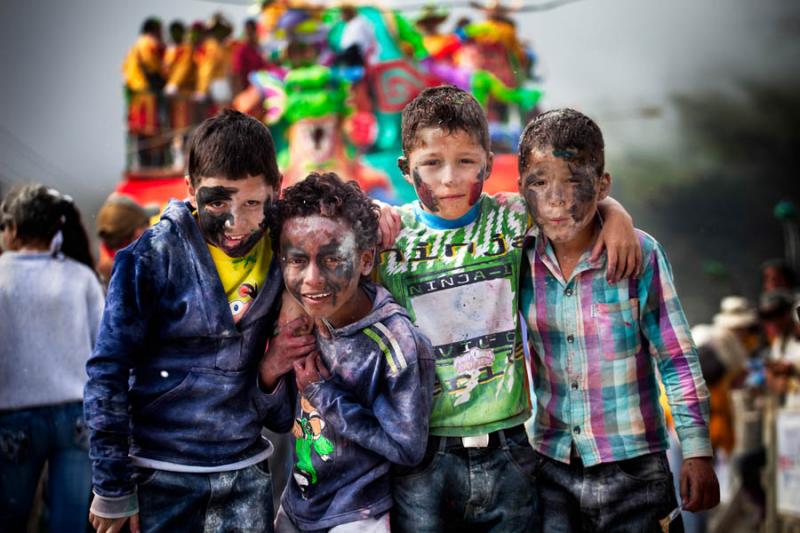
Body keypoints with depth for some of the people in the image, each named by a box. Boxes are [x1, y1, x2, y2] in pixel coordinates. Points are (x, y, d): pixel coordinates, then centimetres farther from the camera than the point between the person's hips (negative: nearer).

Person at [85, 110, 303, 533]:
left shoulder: (282, 260, 1)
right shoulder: (153, 257, -10)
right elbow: (107, 374, -9)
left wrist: (272, 373, -11)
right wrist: (113, 488, -9)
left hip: (247, 472, 3)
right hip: (164, 473, -3)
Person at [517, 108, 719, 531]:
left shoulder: (640, 255, -11)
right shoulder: (521, 257, -3)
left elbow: (676, 359, -6)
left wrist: (697, 450, -6)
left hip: (633, 466, -3)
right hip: (552, 465, 3)